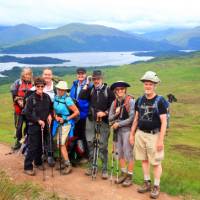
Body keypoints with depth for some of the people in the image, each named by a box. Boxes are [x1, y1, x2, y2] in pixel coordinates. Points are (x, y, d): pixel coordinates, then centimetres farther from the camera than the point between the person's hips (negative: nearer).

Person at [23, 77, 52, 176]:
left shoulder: (47, 97, 2)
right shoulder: (31, 98, -12)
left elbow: (51, 108, 17)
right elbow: (27, 113, -12)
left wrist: (50, 115, -2)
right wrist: (38, 120, -16)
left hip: (44, 125, 5)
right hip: (34, 126, -5)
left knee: (41, 146, 14)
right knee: (32, 147, -3)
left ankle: (38, 162, 31)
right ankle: (28, 167, 5)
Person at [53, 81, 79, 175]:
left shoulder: (67, 100, -17)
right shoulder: (56, 97, 3)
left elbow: (77, 112, -15)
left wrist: (66, 119, -14)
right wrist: (56, 117, -1)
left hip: (66, 124, -7)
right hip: (59, 124, 7)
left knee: (61, 144, -11)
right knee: (62, 144, 12)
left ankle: (68, 165, -5)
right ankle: (65, 163, 22)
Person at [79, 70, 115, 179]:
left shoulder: (108, 90, -2)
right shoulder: (90, 89, 6)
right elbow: (81, 97, -9)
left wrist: (105, 113, -13)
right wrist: (86, 84, -7)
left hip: (103, 121, -3)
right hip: (91, 119, 3)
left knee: (103, 145, 0)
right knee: (89, 142, 7)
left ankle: (104, 169, 9)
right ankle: (91, 166, 22)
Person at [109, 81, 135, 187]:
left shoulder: (130, 101, -11)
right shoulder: (114, 103, 8)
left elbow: (132, 118, -15)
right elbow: (110, 118, 7)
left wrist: (119, 123, -10)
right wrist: (116, 114, -13)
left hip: (127, 129, -6)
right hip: (118, 130, 6)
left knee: (128, 154, -1)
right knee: (119, 153, 13)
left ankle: (129, 176, 10)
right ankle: (123, 173, 26)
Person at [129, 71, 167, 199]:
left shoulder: (160, 101, -10)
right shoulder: (140, 100, 7)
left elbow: (164, 122, -12)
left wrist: (161, 140, -16)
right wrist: (132, 134, 13)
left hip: (154, 135, -5)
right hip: (140, 134, 5)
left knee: (156, 162, 3)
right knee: (144, 160, 13)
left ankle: (156, 187, 16)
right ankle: (147, 183, 27)